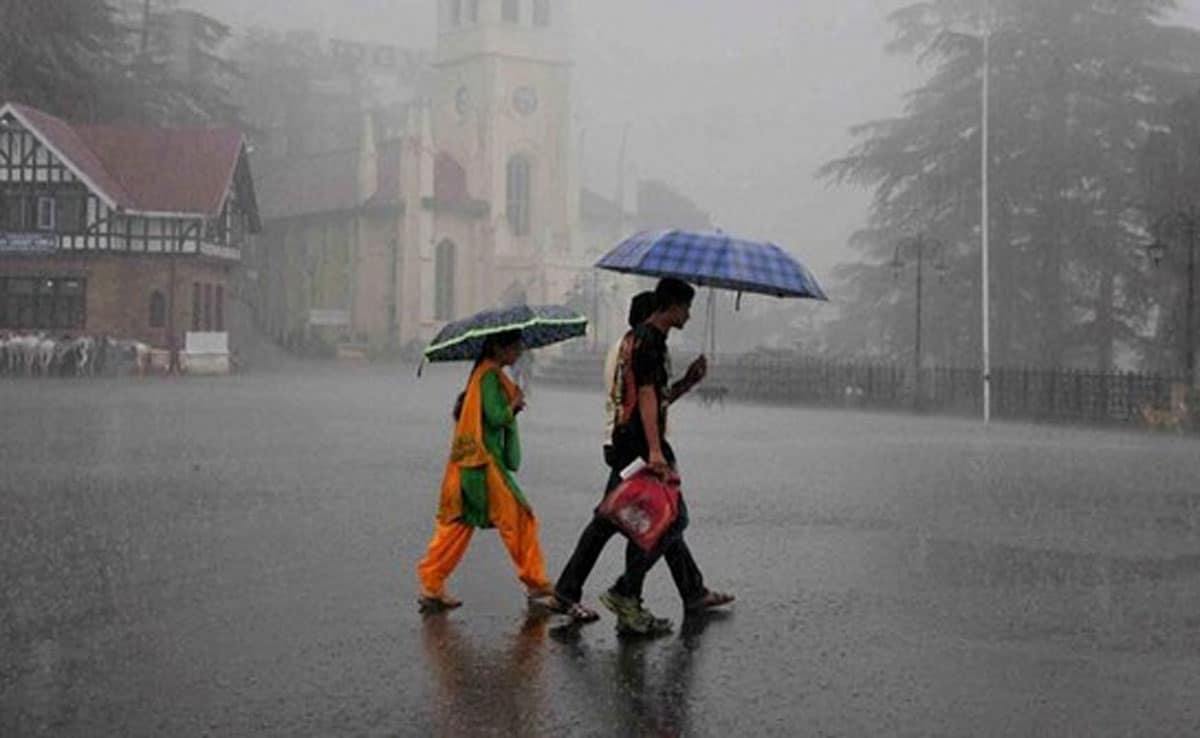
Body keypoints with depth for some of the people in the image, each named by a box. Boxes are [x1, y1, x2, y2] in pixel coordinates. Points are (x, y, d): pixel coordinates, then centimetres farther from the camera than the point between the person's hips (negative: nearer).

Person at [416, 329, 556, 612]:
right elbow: (497, 417, -21)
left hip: (469, 462, 10)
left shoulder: (489, 374, 17)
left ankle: (432, 587, 8)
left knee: (458, 525, 9)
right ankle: (536, 584, 7)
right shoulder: (490, 375, -13)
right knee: (519, 519, -1)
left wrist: (512, 406, 7)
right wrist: (515, 403, -3)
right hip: (484, 463, -10)